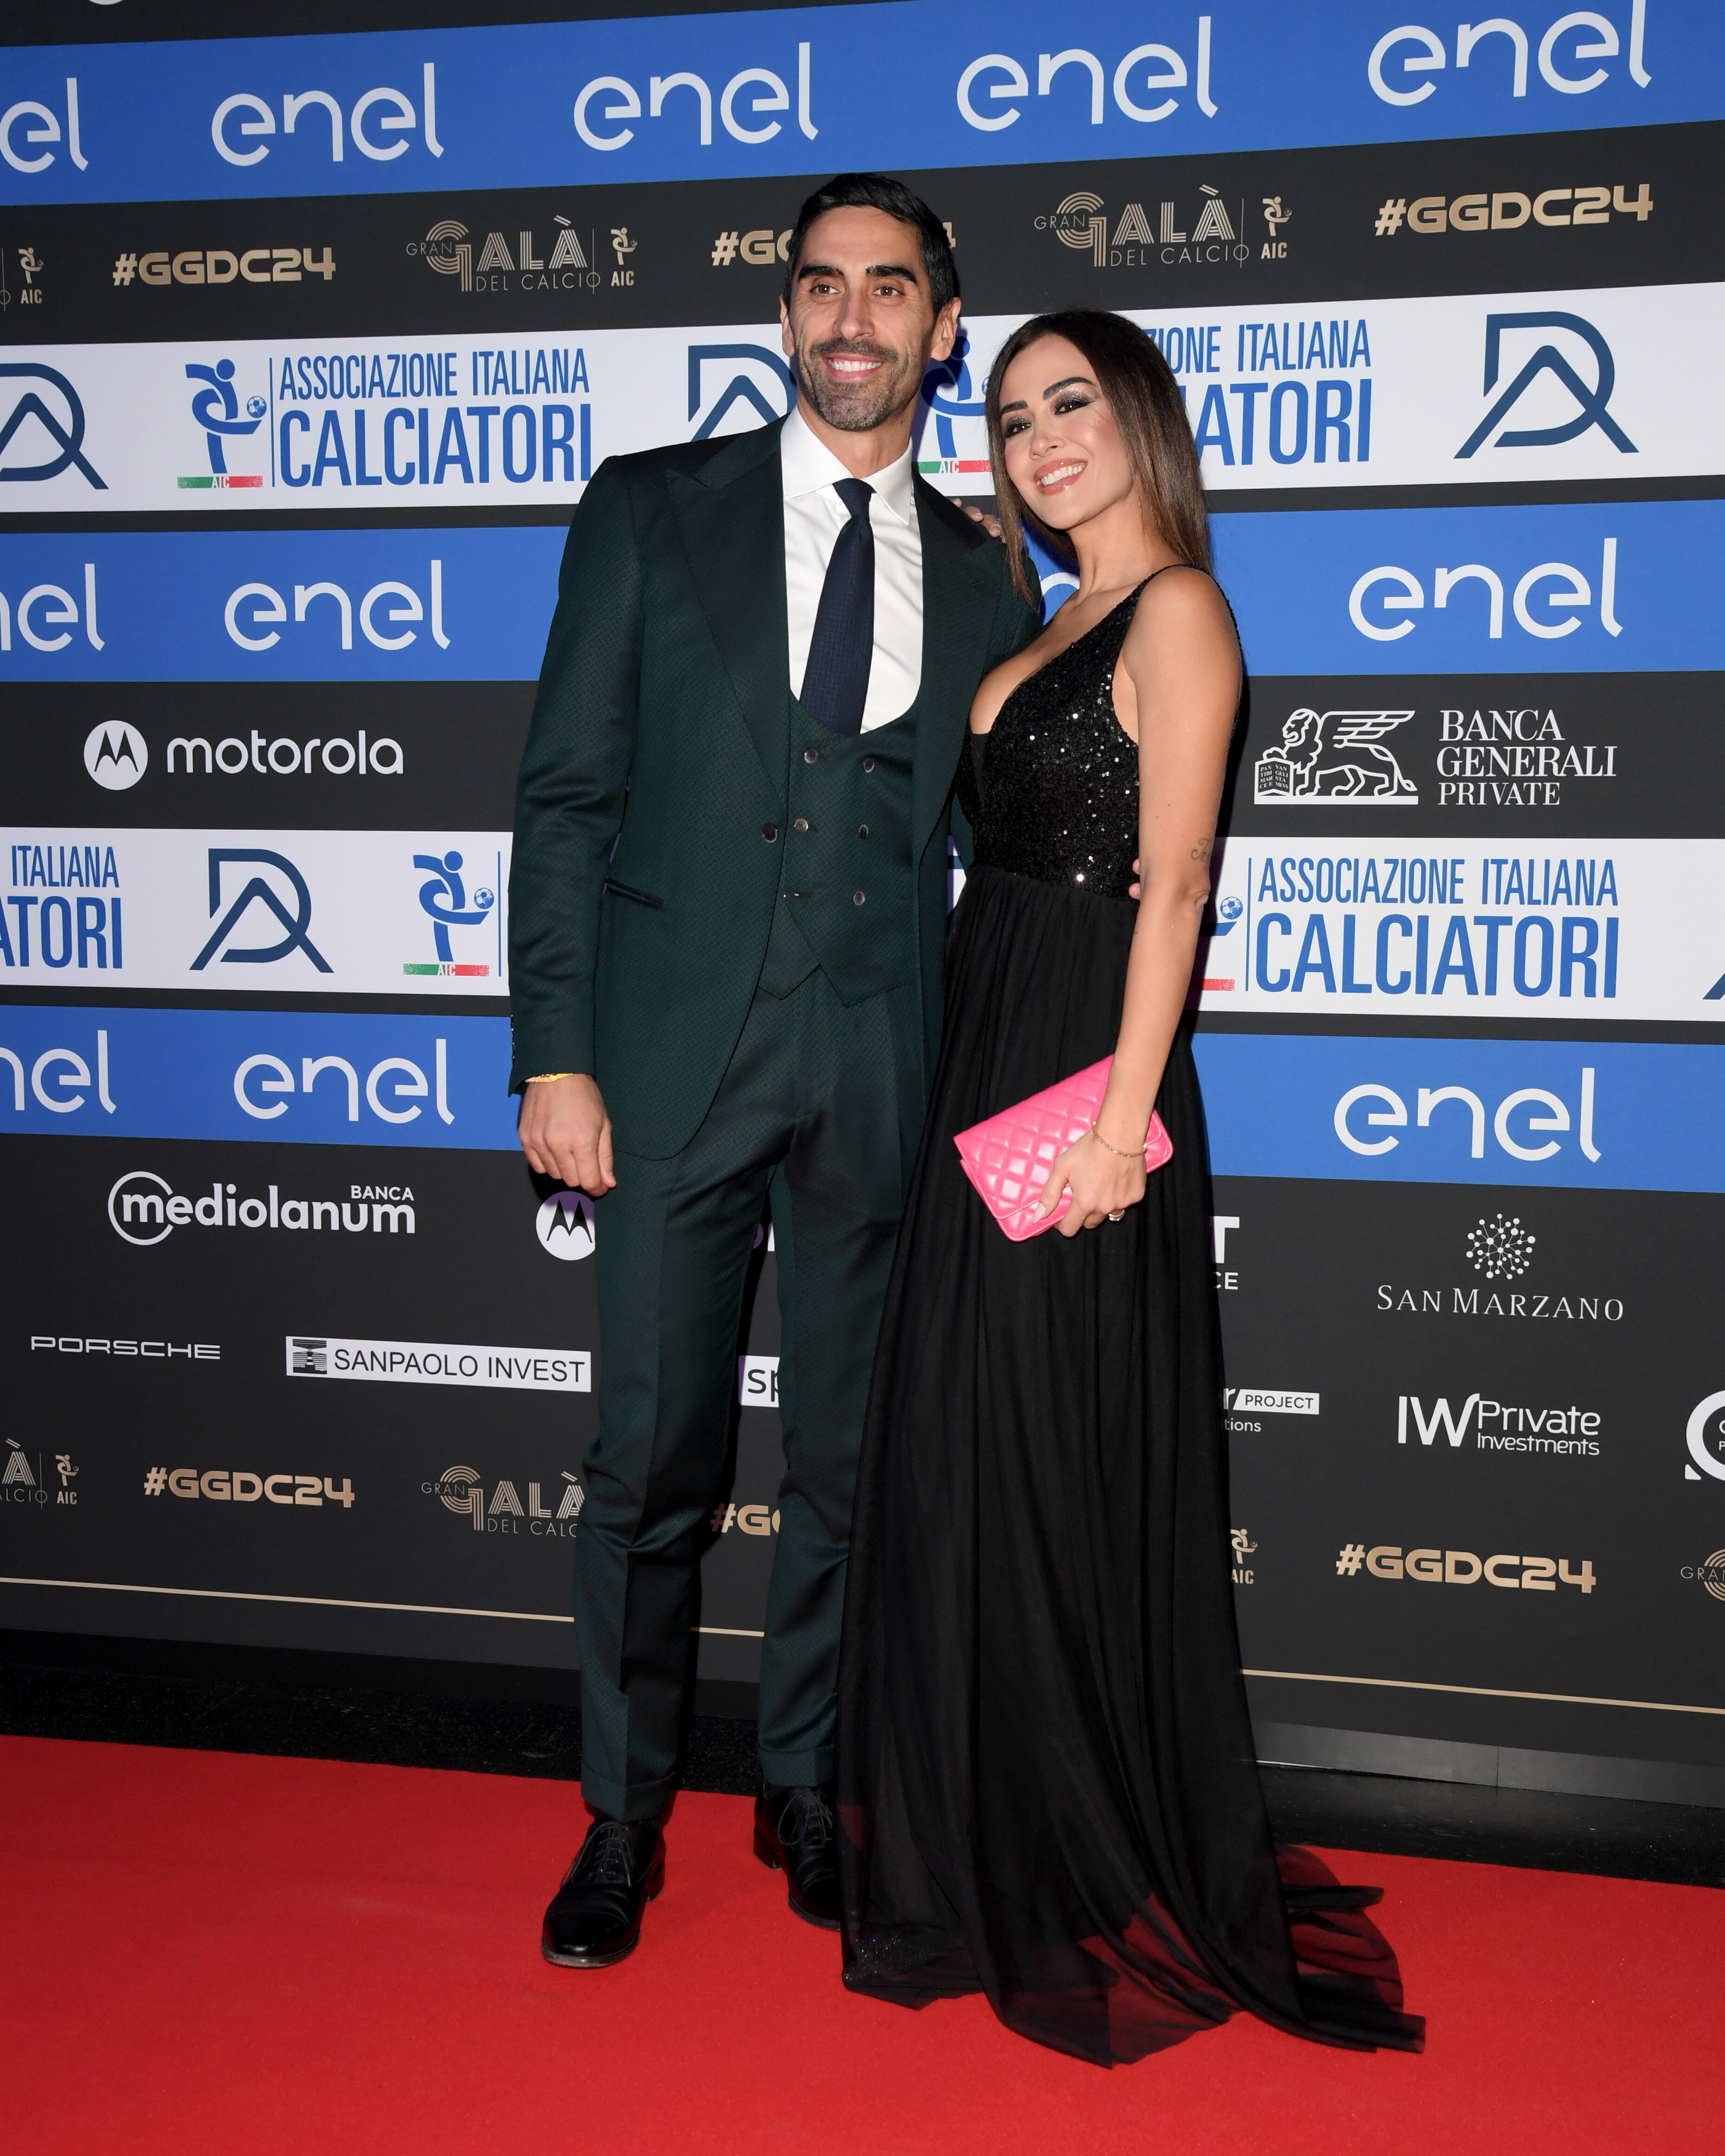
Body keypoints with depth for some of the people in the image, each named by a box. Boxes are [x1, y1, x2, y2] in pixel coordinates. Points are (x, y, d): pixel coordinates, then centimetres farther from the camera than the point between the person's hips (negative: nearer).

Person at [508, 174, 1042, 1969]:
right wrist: (553, 1051, -7)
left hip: (882, 1076, 2)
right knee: (649, 1457, 4)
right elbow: (566, 794, 1)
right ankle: (623, 1820, 23)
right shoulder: (652, 514, 5)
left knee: (846, 1460, 11)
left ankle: (802, 1790, 30)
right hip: (674, 1050, -2)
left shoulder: (983, 578, 11)